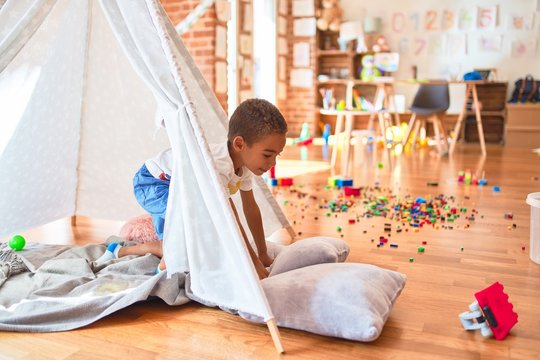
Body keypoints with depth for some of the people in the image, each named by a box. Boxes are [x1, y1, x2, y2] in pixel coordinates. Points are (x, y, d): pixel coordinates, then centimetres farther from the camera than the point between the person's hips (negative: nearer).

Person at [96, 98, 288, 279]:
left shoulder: (245, 162, -13)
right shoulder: (218, 165, -42)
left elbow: (251, 207, -5)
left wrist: (263, 254, -1)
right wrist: (253, 262, -34)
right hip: (151, 181, -9)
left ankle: (118, 251, 37)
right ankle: (165, 269, -16)